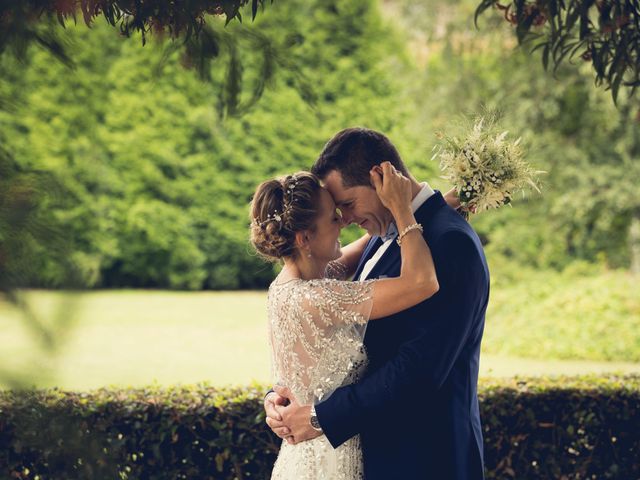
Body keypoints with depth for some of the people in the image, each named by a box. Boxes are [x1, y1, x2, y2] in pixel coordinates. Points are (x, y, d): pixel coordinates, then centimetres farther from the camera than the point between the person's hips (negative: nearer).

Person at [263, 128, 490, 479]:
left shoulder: (451, 243, -18)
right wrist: (280, 395, -4)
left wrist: (322, 418, -18)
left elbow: (419, 367, -24)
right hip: (376, 450, 8)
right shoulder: (385, 237, 10)